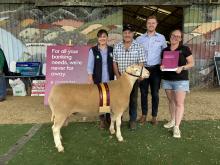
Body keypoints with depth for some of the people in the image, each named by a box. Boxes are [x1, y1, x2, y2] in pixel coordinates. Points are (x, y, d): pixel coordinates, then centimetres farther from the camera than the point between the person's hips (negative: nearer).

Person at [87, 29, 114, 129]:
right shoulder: (93, 50, -2)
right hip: (98, 80, -1)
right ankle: (102, 120, 23)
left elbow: (114, 64, 7)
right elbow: (90, 65, -3)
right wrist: (90, 79, -9)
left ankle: (109, 118, 28)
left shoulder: (111, 50, 5)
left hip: (109, 80, 2)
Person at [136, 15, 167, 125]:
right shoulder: (139, 39, 7)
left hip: (155, 69, 0)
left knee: (155, 93, 5)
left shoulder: (161, 38, 7)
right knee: (143, 93, 7)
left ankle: (154, 116, 19)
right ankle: (144, 114, 23)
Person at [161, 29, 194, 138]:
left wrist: (182, 67, -19)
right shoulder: (165, 50, 9)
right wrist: (161, 66, -6)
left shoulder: (184, 49, -2)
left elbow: (191, 63, -2)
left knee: (179, 103, -7)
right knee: (171, 101, 14)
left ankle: (176, 127, -4)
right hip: (167, 79, 4)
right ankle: (172, 120, 29)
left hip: (181, 80, -4)